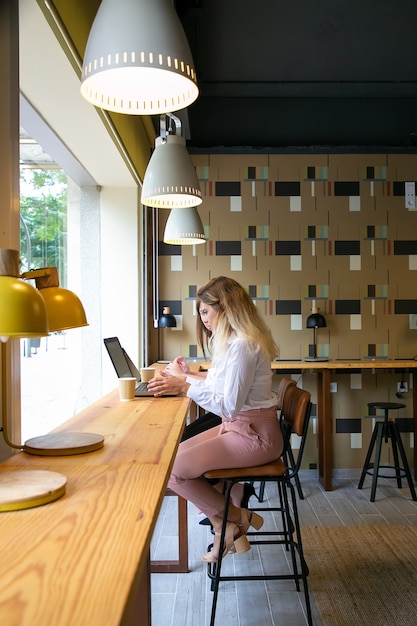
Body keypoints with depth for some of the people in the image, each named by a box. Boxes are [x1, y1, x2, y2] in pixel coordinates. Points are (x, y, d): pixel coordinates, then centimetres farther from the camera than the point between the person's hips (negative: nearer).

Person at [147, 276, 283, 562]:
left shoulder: (243, 345, -22)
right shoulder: (232, 341, 10)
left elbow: (229, 406, -24)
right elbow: (221, 385, 16)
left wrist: (184, 386, -23)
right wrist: (185, 377, 21)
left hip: (254, 436, -11)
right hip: (239, 427, 11)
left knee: (175, 470, -12)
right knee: (179, 453, 11)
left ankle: (236, 517, 9)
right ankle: (229, 529, 14)